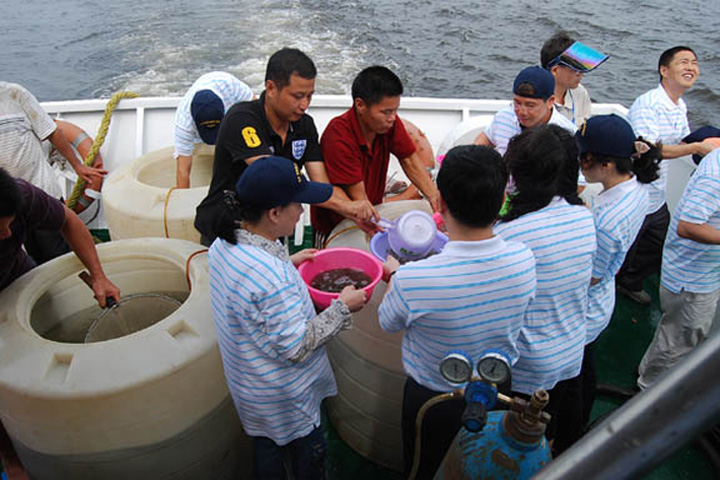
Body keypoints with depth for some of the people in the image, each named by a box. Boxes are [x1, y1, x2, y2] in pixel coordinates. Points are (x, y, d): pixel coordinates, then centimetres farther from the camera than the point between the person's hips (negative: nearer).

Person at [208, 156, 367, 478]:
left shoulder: (222, 245, -11)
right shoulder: (275, 277, -38)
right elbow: (296, 348, -30)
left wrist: (287, 264, 2)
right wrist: (342, 308, -23)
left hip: (246, 383, 8)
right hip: (286, 397, -7)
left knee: (266, 450, 30)